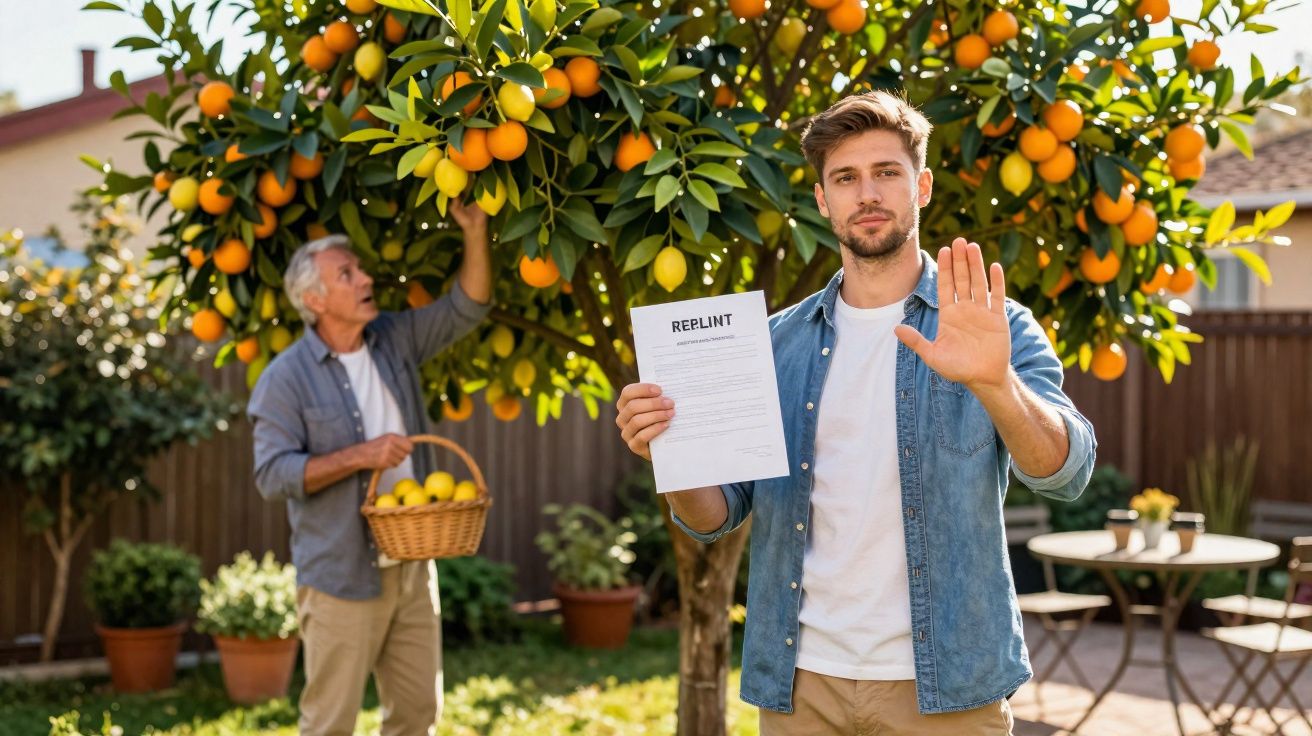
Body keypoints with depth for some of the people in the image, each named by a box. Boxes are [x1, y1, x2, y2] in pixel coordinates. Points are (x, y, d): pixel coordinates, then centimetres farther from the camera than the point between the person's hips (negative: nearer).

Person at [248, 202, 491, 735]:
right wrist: (359, 456, -21)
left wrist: (475, 234, -8)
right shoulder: (287, 377, -10)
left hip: (412, 567, 6)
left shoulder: (395, 341, 7)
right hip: (340, 576, -6)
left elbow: (467, 308, 6)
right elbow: (272, 474, -15)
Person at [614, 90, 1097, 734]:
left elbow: (1065, 474, -17)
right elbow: (716, 515, 6)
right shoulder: (780, 341, 7)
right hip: (800, 682, 3)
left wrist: (996, 384, -36)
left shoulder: (995, 329, -2)